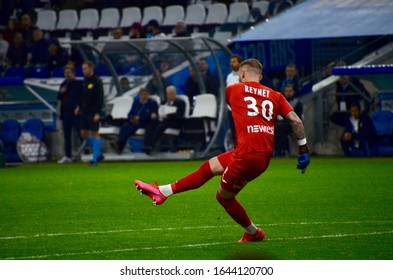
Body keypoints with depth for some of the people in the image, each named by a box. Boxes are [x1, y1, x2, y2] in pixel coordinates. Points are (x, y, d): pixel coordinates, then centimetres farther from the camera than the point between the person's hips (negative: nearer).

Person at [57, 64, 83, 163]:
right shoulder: (63, 84, 16)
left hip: (75, 113, -7)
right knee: (66, 135, 10)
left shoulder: (79, 84, -5)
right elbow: (59, 98, 18)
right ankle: (68, 156, 16)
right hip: (65, 113, 7)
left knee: (80, 132, -12)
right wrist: (61, 92, -2)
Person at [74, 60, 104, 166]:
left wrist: (98, 113, -20)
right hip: (84, 112, 8)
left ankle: (95, 159, 4)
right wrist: (79, 106, 11)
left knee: (94, 133, -2)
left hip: (93, 113, -8)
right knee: (84, 134, 8)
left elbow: (100, 98, -16)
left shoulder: (97, 81, -12)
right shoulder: (85, 80, 10)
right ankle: (99, 154, 19)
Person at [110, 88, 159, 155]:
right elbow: (130, 113, 17)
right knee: (124, 126, -27)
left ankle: (119, 142, -42)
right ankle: (119, 147, -41)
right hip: (134, 122, 5)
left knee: (133, 126, -34)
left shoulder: (152, 103, 3)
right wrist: (131, 118, -8)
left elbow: (151, 116, -9)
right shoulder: (136, 102, 19)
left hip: (146, 123, -5)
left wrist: (139, 118, -18)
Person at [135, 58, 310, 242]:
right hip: (265, 156, 6)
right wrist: (303, 150, 9)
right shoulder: (275, 96, 11)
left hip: (247, 154, -6)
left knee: (224, 197, 16)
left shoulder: (234, 90, 5)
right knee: (209, 167, 17)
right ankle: (163, 192, 23)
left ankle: (254, 233, 30)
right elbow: (296, 120, 2)